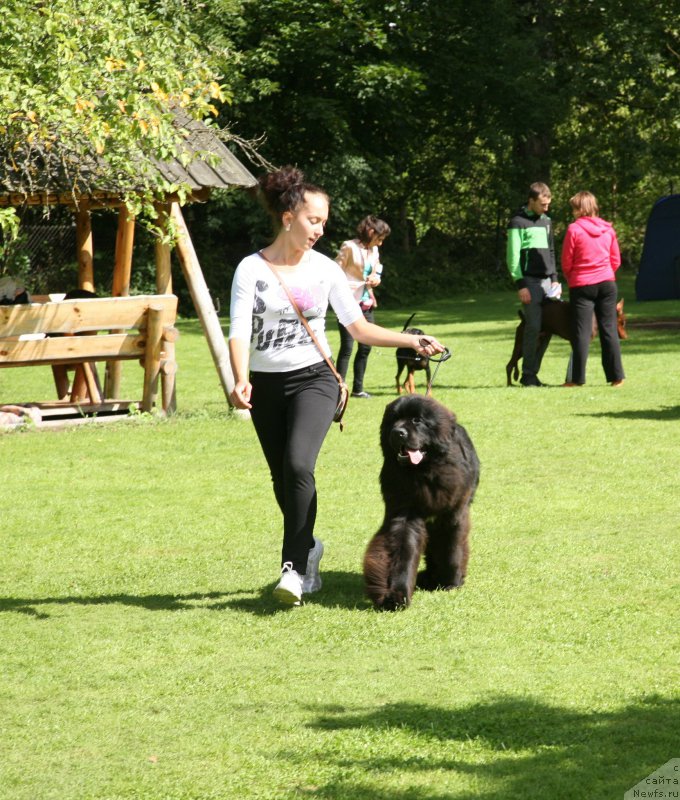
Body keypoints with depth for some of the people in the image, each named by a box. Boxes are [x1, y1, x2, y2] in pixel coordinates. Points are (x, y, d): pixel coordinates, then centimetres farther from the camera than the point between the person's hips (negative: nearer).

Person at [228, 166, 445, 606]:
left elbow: (359, 327, 8)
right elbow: (239, 332, -12)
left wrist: (412, 340, 0)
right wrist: (241, 381, -28)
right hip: (266, 384, 1)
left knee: (298, 464, -24)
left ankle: (295, 566, -21)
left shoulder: (325, 269, 3)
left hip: (313, 379, -1)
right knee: (283, 482, 8)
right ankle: (308, 547, 34)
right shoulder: (251, 269, -3)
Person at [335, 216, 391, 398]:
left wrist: (376, 279, 1)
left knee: (365, 347, 9)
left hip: (366, 304, 8)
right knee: (347, 347, -9)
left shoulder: (373, 250, 13)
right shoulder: (349, 247, -10)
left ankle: (357, 388, 19)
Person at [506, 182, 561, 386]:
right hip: (529, 281, -7)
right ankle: (528, 374, -1)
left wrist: (554, 278, 15)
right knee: (534, 327, -10)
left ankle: (532, 371, 10)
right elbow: (513, 256, -8)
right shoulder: (518, 222, -4)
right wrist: (520, 285, -14)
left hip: (547, 281, 7)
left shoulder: (546, 221, 18)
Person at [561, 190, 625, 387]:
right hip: (607, 283, 4)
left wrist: (571, 279, 14)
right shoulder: (608, 229, 4)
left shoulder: (574, 229, -9)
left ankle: (578, 378, -1)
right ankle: (617, 376, 5)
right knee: (609, 330, 7)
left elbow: (566, 262, -4)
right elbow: (616, 260, 7)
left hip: (581, 286, -4)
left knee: (581, 332, -1)